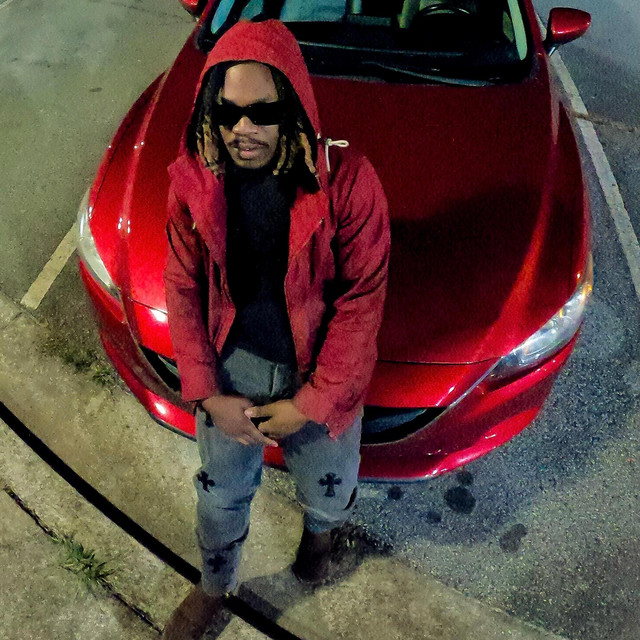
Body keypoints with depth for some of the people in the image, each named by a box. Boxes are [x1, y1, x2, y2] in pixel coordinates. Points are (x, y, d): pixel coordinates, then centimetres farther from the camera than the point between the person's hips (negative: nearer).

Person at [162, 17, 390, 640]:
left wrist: (311, 402, -15)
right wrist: (206, 394, -9)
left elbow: (361, 300, -17)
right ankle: (214, 586, 55)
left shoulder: (346, 180, -22)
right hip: (230, 365, 2)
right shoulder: (193, 180, -13)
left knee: (327, 489, 23)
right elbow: (183, 289, -4)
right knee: (221, 492, 22)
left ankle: (317, 531, 64)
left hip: (318, 371, -1)